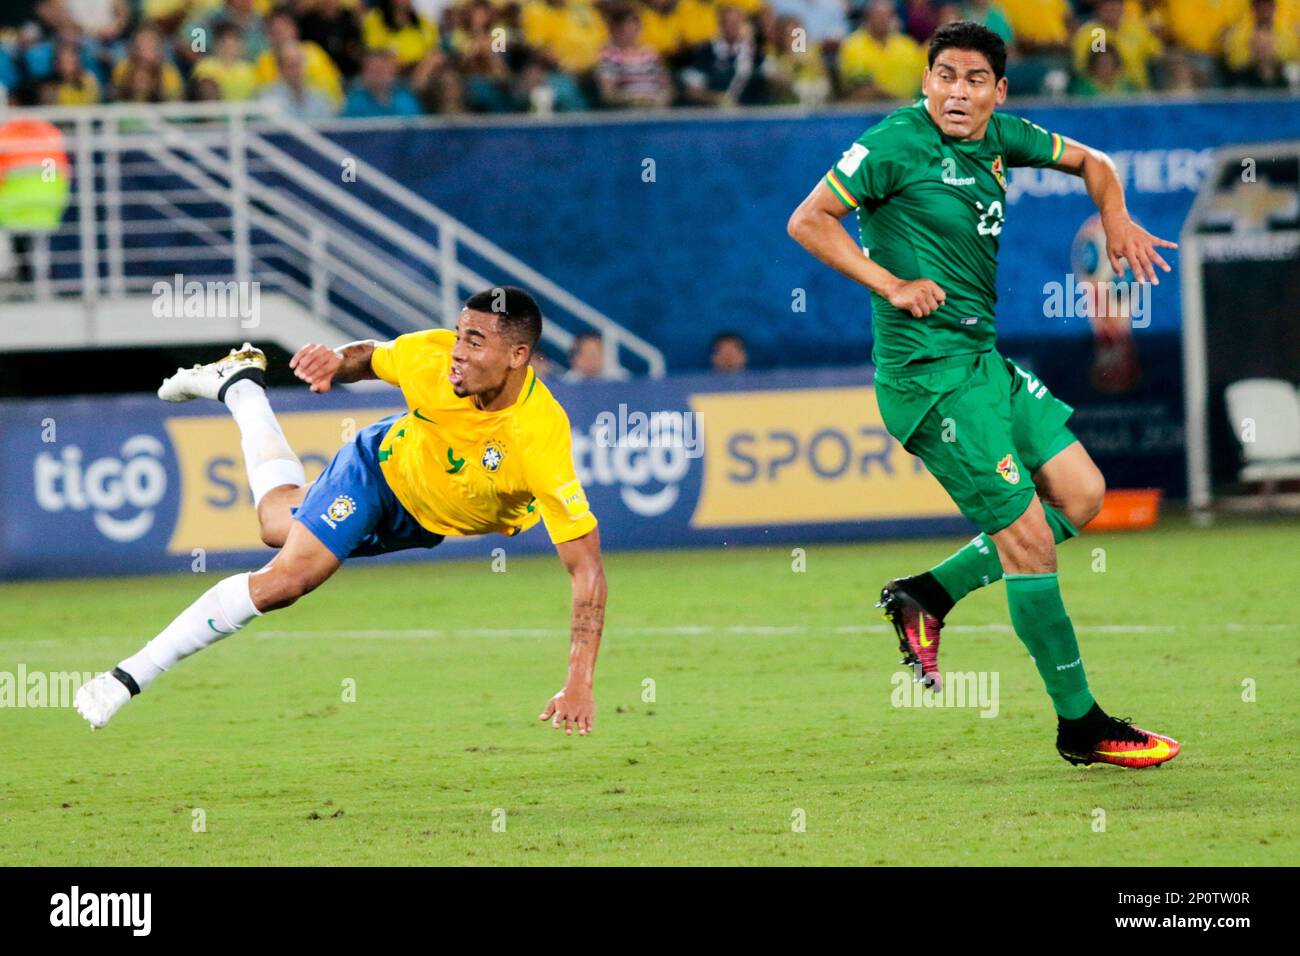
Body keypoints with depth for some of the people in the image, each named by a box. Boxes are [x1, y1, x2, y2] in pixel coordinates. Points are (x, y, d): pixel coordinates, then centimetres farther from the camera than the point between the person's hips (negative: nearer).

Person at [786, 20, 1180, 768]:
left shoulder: (1000, 137, 9)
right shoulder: (897, 144, -12)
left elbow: (1089, 162, 25)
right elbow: (808, 222, -11)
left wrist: (1117, 221, 6)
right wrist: (892, 284, -15)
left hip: (983, 357, 9)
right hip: (929, 367, -9)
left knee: (1081, 495, 6)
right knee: (1028, 535, -8)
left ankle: (926, 596, 15)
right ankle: (1081, 726, 1)